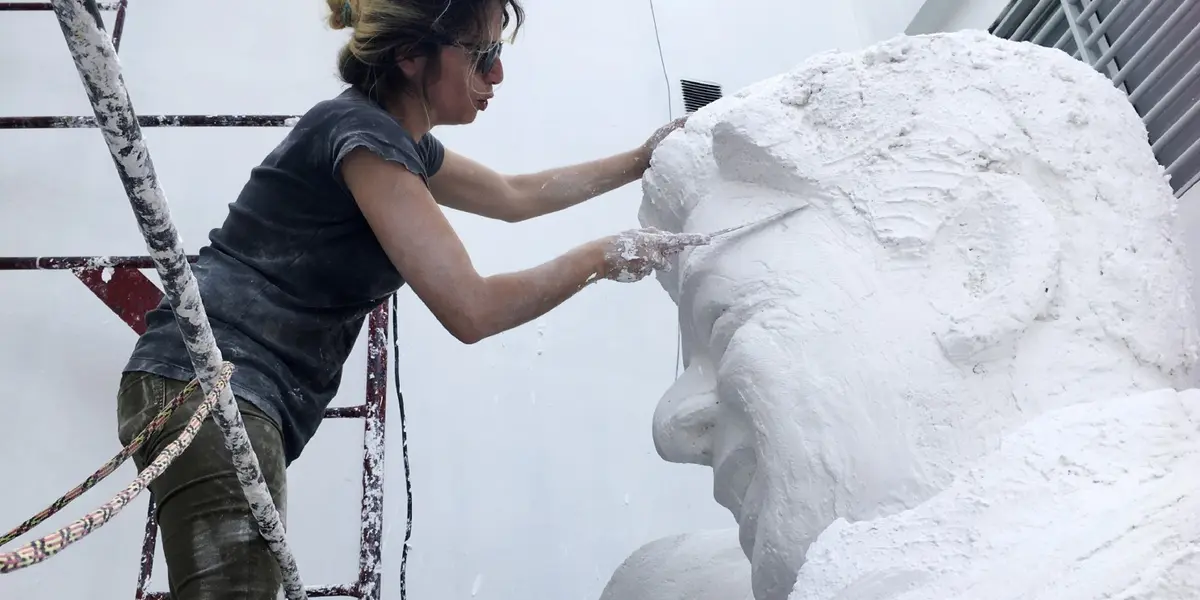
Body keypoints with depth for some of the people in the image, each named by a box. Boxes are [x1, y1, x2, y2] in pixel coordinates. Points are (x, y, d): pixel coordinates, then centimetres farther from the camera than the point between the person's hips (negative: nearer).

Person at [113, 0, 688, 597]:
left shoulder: (400, 142, 17)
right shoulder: (362, 134, -13)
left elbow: (516, 195, 35)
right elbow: (471, 309, -18)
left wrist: (638, 161, 36)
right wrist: (602, 257, -6)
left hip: (249, 397, 10)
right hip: (209, 384, -10)